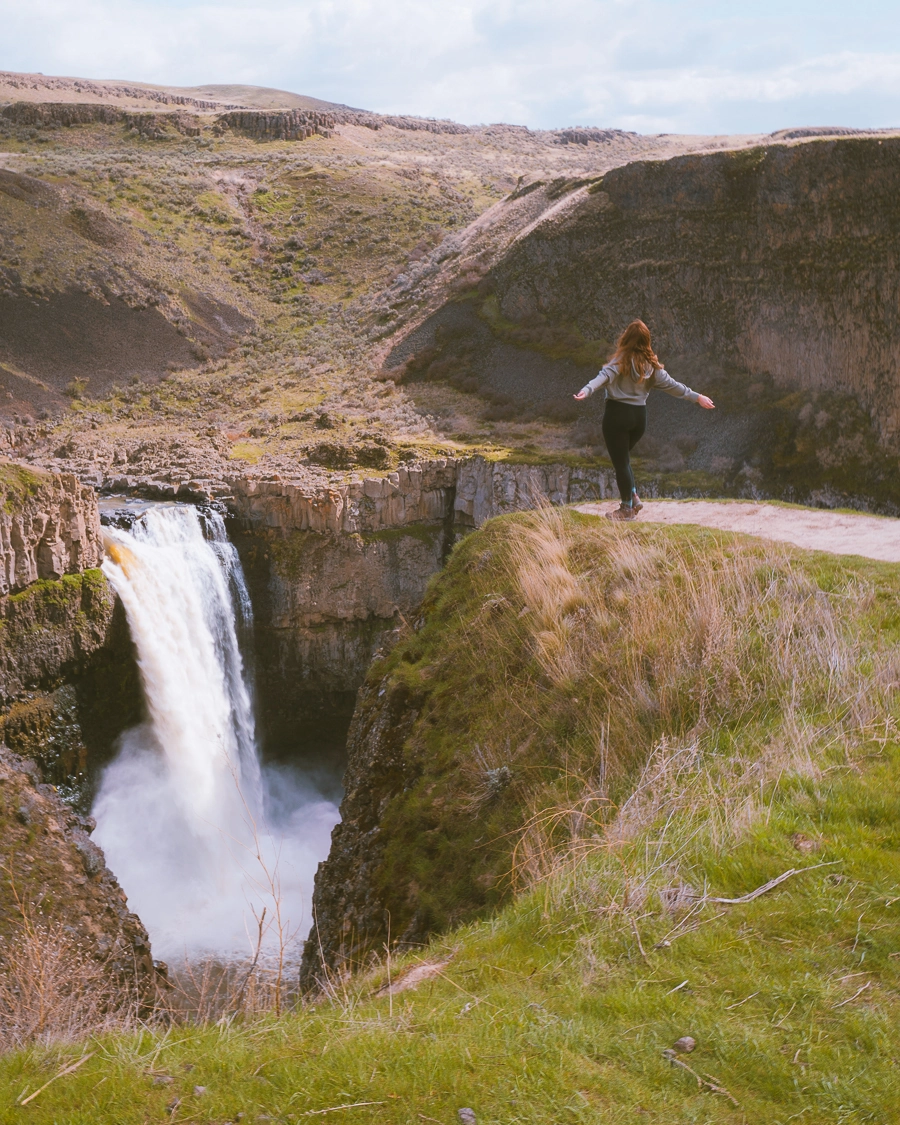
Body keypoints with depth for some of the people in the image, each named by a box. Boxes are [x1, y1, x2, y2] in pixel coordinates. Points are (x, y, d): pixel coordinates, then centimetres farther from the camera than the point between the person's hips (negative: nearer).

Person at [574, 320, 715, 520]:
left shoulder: (622, 360, -11)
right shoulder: (651, 364, 4)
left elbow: (605, 376, -28)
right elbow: (671, 384, 8)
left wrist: (587, 390, -43)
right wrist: (697, 397, 18)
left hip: (617, 414, -6)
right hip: (640, 416, 6)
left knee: (620, 461, 4)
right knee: (623, 458, 24)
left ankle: (627, 508, 9)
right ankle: (633, 497, 15)